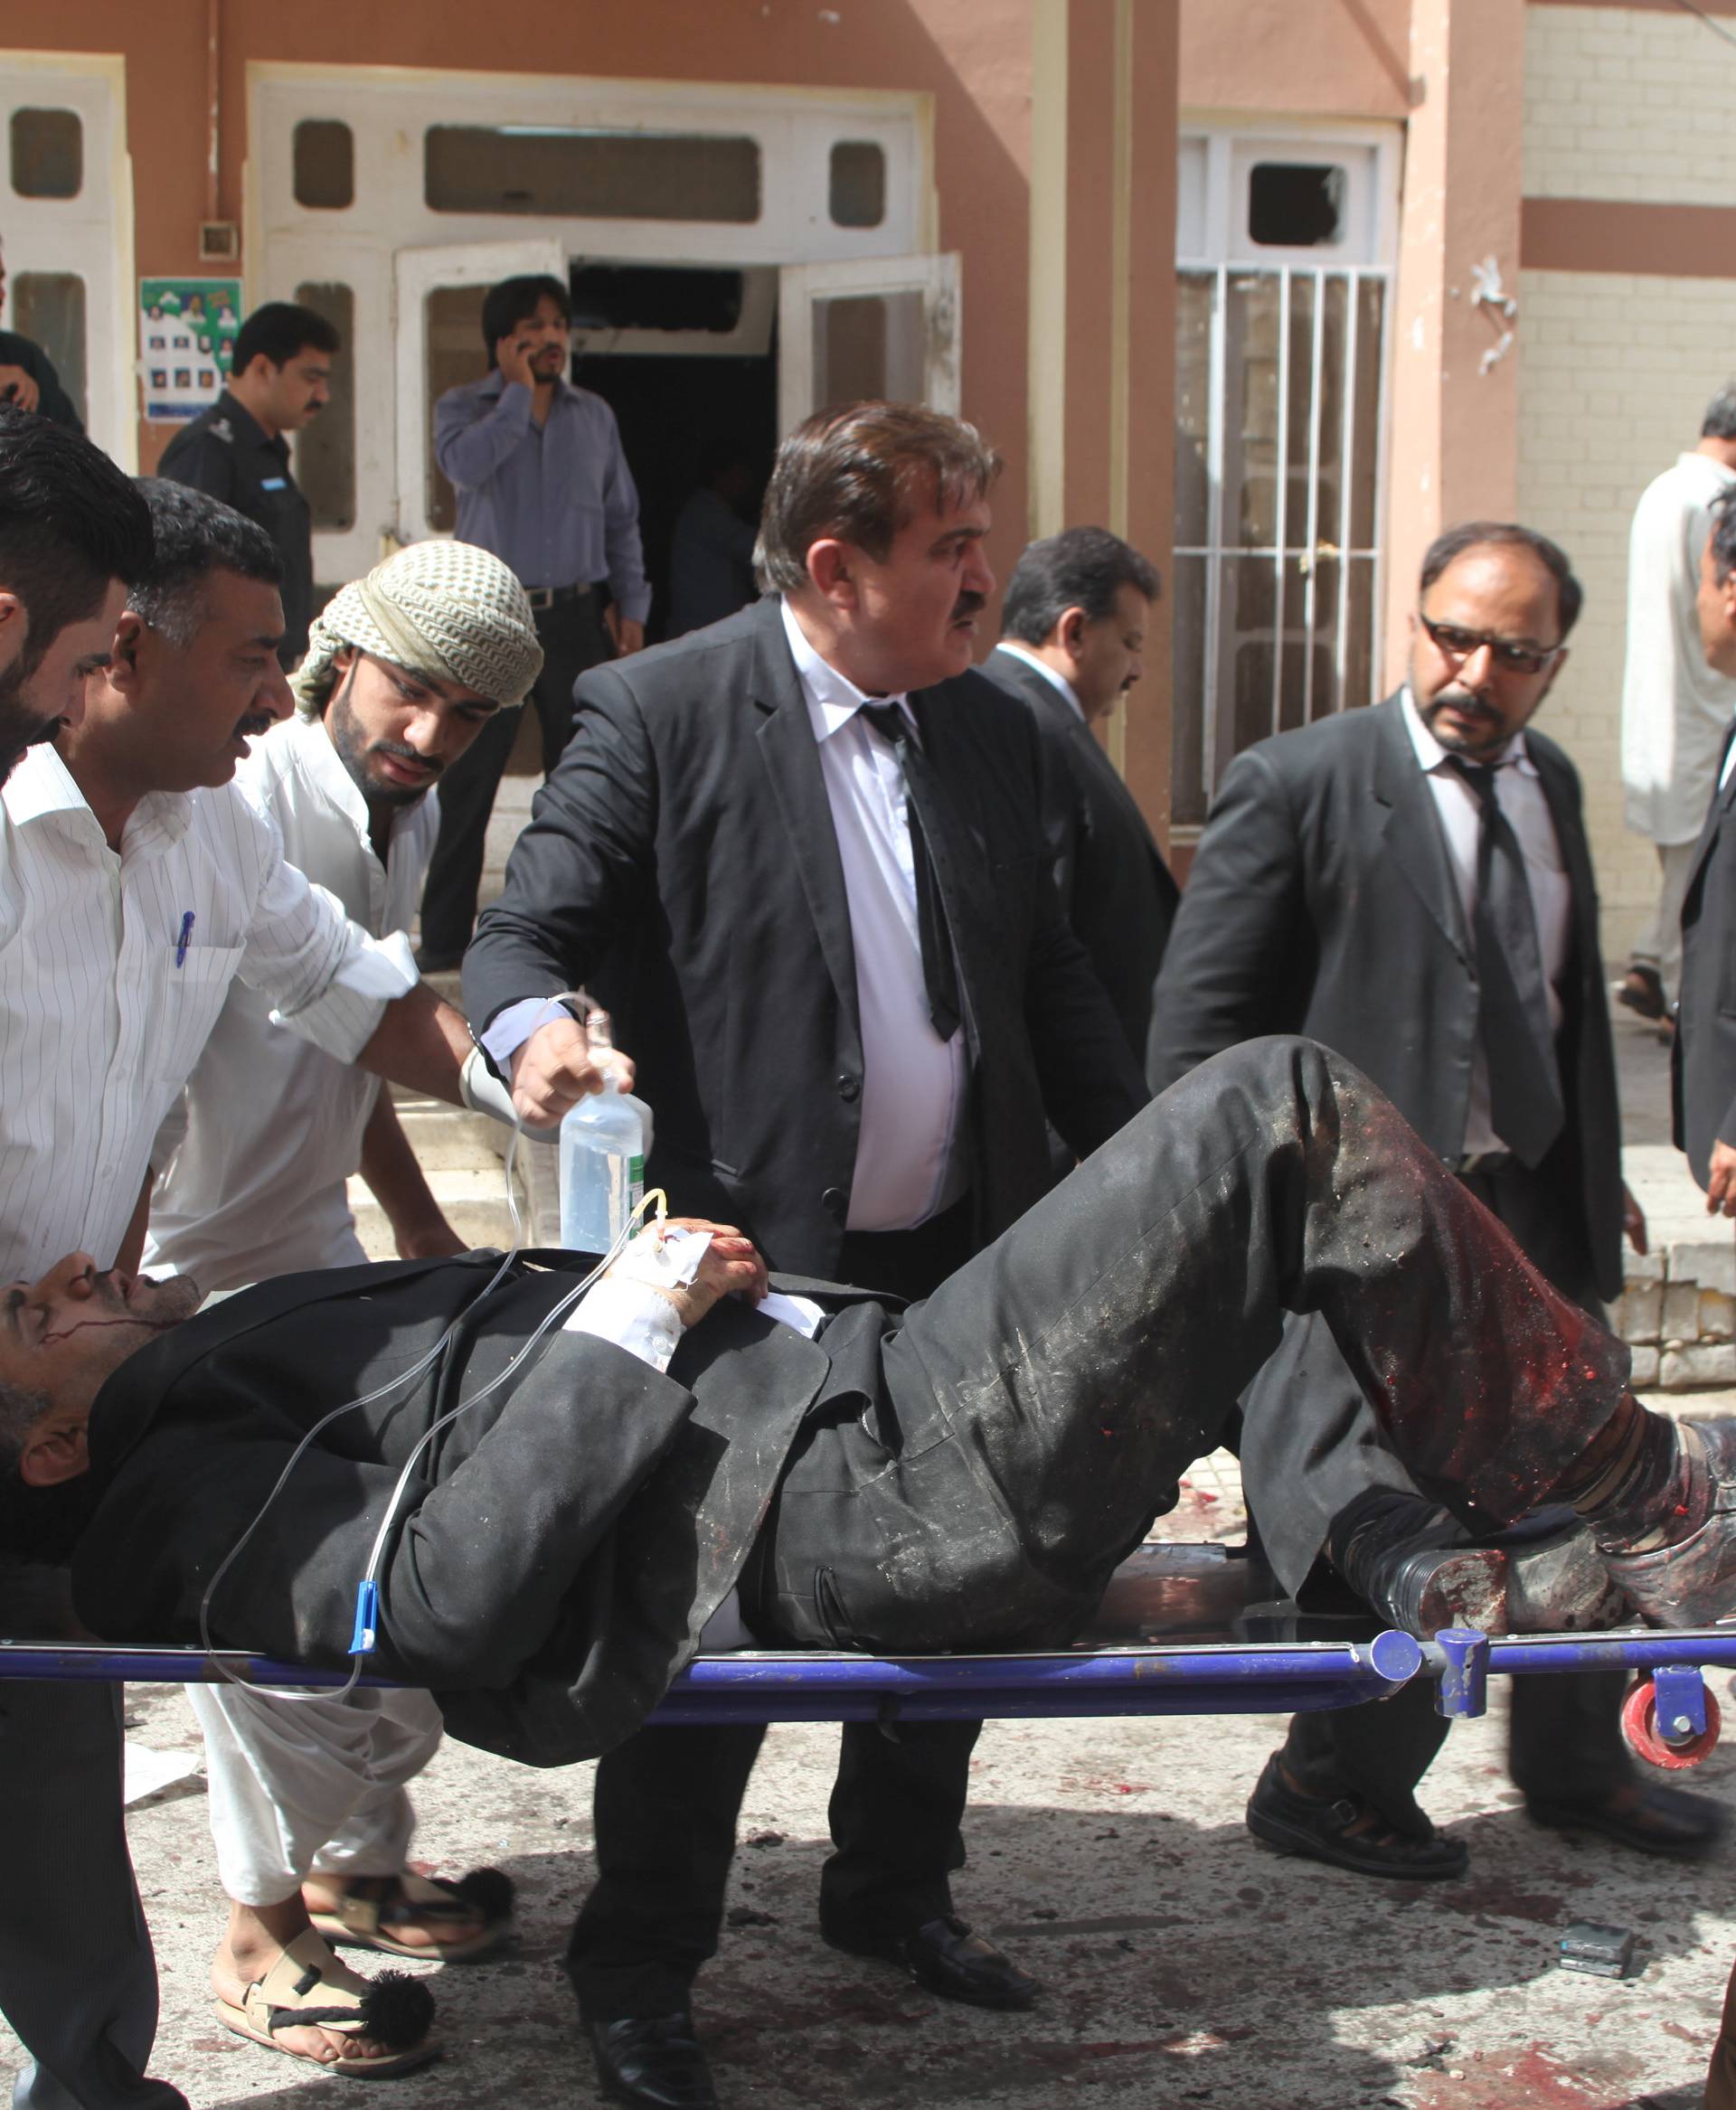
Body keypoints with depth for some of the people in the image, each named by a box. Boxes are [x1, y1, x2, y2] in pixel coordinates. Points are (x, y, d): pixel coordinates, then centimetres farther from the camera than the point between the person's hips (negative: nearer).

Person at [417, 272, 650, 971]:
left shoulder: (595, 415, 13)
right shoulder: (463, 407, 3)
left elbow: (622, 517, 17)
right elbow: (466, 465, -20)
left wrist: (630, 603, 9)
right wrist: (518, 392, -12)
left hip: (575, 615, 3)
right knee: (467, 778, -3)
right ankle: (444, 938, 3)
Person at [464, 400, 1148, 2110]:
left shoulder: (990, 731, 9)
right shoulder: (657, 714, -10)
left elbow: (1048, 977, 17)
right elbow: (523, 933, -13)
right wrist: (532, 1026, -35)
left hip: (962, 1260, 6)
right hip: (754, 1266, -6)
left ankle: (892, 1891, 38)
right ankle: (637, 1970, 19)